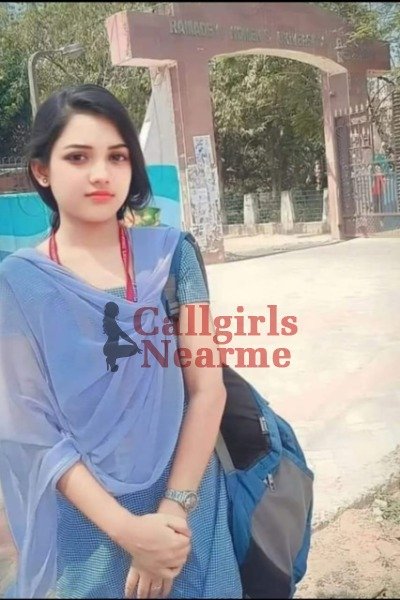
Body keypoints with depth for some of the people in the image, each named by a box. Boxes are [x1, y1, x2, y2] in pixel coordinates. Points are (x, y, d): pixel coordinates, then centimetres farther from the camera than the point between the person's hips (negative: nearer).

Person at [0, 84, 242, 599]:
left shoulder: (168, 253, -6)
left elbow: (207, 386, -8)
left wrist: (175, 508, -15)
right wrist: (125, 529, -17)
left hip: (187, 510, 2)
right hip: (87, 525, -1)